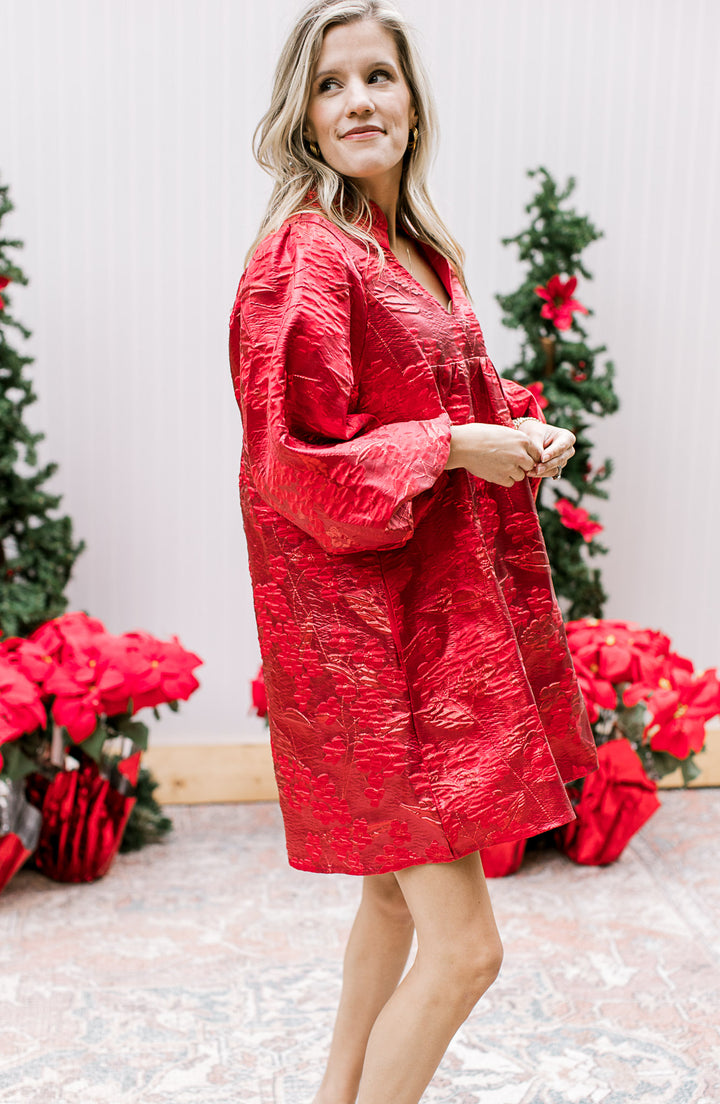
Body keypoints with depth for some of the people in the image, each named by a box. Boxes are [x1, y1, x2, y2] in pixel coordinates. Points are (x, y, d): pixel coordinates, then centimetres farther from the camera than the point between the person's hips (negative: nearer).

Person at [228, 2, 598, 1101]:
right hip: (365, 630, -9)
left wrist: (523, 436, 3)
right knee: (463, 947, -5)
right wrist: (458, 445, -17)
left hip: (439, 612, 9)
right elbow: (301, 464, -19)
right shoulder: (304, 256, -14)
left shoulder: (425, 253, 12)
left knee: (398, 889, 22)